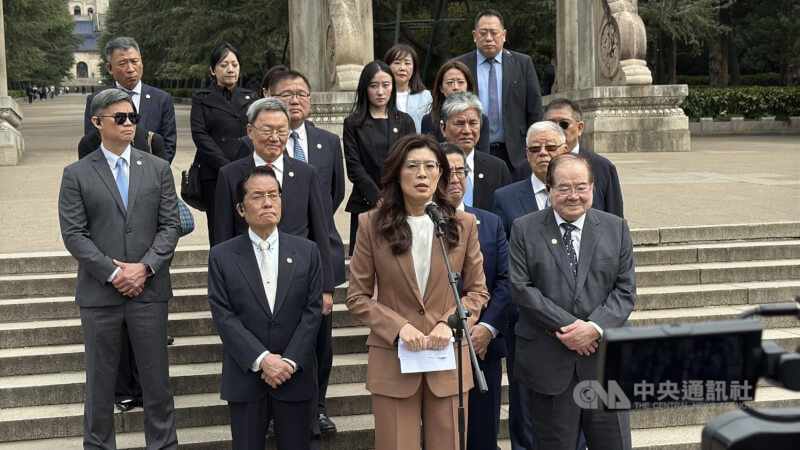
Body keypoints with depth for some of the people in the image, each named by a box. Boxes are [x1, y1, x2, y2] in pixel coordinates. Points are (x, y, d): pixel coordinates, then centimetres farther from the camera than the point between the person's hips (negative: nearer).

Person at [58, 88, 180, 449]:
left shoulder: (158, 169, 7)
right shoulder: (77, 174, 1)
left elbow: (170, 225, 2)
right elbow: (74, 234, -5)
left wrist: (145, 267, -11)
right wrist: (112, 273, -12)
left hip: (149, 290, 1)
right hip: (99, 293, -1)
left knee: (156, 377, 7)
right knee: (100, 379, 9)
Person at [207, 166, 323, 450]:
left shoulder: (307, 252, 5)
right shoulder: (222, 256, 1)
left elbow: (312, 311, -1)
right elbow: (224, 317, -7)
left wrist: (290, 361, -11)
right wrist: (262, 359, -16)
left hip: (296, 375, 1)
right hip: (245, 377, -1)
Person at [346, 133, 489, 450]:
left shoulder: (463, 224, 3)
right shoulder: (372, 225, -1)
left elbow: (477, 291, 8)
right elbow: (358, 297, 1)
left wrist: (449, 323, -10)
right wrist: (399, 327, -13)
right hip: (393, 360, -1)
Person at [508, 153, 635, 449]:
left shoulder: (615, 228, 8)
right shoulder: (525, 230, 3)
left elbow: (625, 289, 2)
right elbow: (521, 288, -6)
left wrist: (595, 327, -14)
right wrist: (567, 325, -14)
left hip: (604, 358, 1)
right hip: (548, 362, -1)